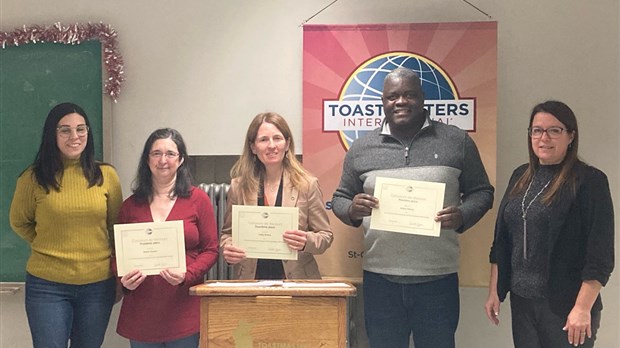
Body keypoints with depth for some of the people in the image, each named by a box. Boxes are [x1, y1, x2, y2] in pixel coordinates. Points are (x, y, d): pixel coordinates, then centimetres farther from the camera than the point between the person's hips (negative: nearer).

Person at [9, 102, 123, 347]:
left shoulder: (106, 175, -2)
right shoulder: (34, 178, -6)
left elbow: (118, 227, 8)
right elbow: (19, 222, 10)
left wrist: (119, 279, 9)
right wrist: (49, 246, 5)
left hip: (98, 284, 2)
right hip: (47, 285, -2)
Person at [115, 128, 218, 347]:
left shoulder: (198, 199, 1)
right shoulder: (130, 205, 9)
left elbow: (210, 250, 0)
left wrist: (186, 275, -17)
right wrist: (123, 279, -8)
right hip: (141, 311, 2)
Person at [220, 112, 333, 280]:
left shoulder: (307, 185, 3)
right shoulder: (238, 186, 7)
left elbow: (325, 236, 7)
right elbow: (227, 232, 17)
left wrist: (306, 242, -14)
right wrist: (227, 248, -4)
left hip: (295, 278, -1)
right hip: (250, 279, 1)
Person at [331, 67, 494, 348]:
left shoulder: (457, 142, 3)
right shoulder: (361, 148, 7)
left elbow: (482, 192, 8)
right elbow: (340, 199, 12)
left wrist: (463, 216, -13)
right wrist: (352, 210, -11)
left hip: (438, 279, -1)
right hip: (380, 279, 1)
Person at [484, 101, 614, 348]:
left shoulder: (589, 181, -10)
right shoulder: (521, 176, 7)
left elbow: (600, 254, -13)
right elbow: (502, 240, 10)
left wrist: (583, 308, -18)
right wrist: (494, 292, 8)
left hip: (565, 305, -5)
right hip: (521, 300, 5)